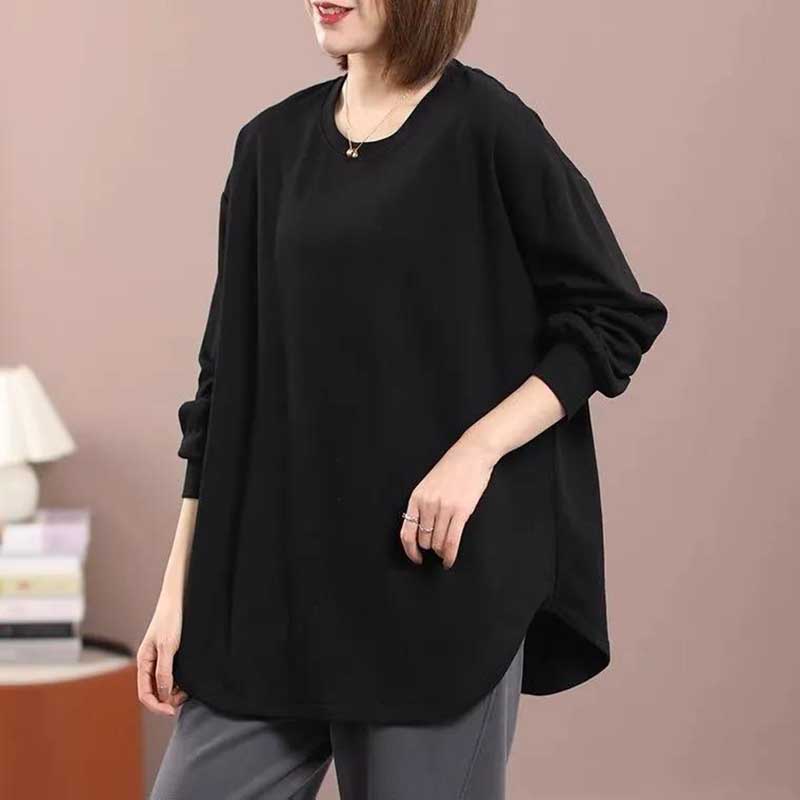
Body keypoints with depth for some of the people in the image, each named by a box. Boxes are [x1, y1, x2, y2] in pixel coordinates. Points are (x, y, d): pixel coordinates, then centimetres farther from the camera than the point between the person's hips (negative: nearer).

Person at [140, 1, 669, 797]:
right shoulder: (273, 143, 9)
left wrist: (476, 450, -16)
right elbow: (229, 378, 10)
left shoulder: (486, 128, -5)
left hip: (444, 577, -4)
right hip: (273, 575, 5)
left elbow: (617, 318, -3)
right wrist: (179, 587, 8)